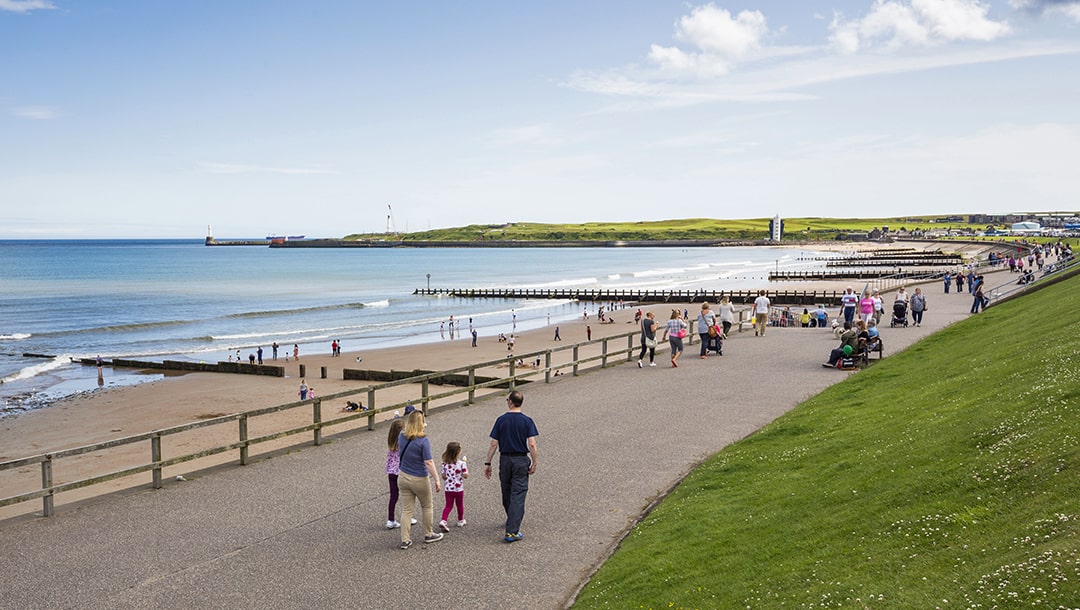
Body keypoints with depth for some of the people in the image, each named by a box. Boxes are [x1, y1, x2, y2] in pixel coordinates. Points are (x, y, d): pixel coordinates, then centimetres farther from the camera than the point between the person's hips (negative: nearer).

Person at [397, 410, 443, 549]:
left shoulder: (401, 436, -4)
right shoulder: (423, 441, -22)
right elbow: (428, 462, -23)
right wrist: (437, 480, -18)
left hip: (403, 477, 5)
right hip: (419, 480, -5)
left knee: (407, 509, 11)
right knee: (426, 507, 18)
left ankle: (405, 540, 11)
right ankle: (428, 535, 31)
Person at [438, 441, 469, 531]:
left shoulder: (445, 463, -6)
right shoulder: (461, 463, -17)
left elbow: (443, 476, -1)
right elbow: (465, 476, -13)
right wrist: (465, 465, -3)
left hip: (447, 488, 3)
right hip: (459, 489, -3)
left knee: (448, 505, 10)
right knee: (460, 505, 17)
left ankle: (443, 521, -9)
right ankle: (460, 521, 33)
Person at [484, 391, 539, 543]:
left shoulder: (501, 420, -3)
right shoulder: (527, 421, -7)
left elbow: (494, 444, -3)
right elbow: (532, 445, -13)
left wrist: (488, 463, 4)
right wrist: (534, 463, -3)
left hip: (505, 459, 2)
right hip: (521, 461, -2)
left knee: (506, 494, 19)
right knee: (518, 496, -3)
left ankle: (512, 522, 38)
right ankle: (512, 531, -10)